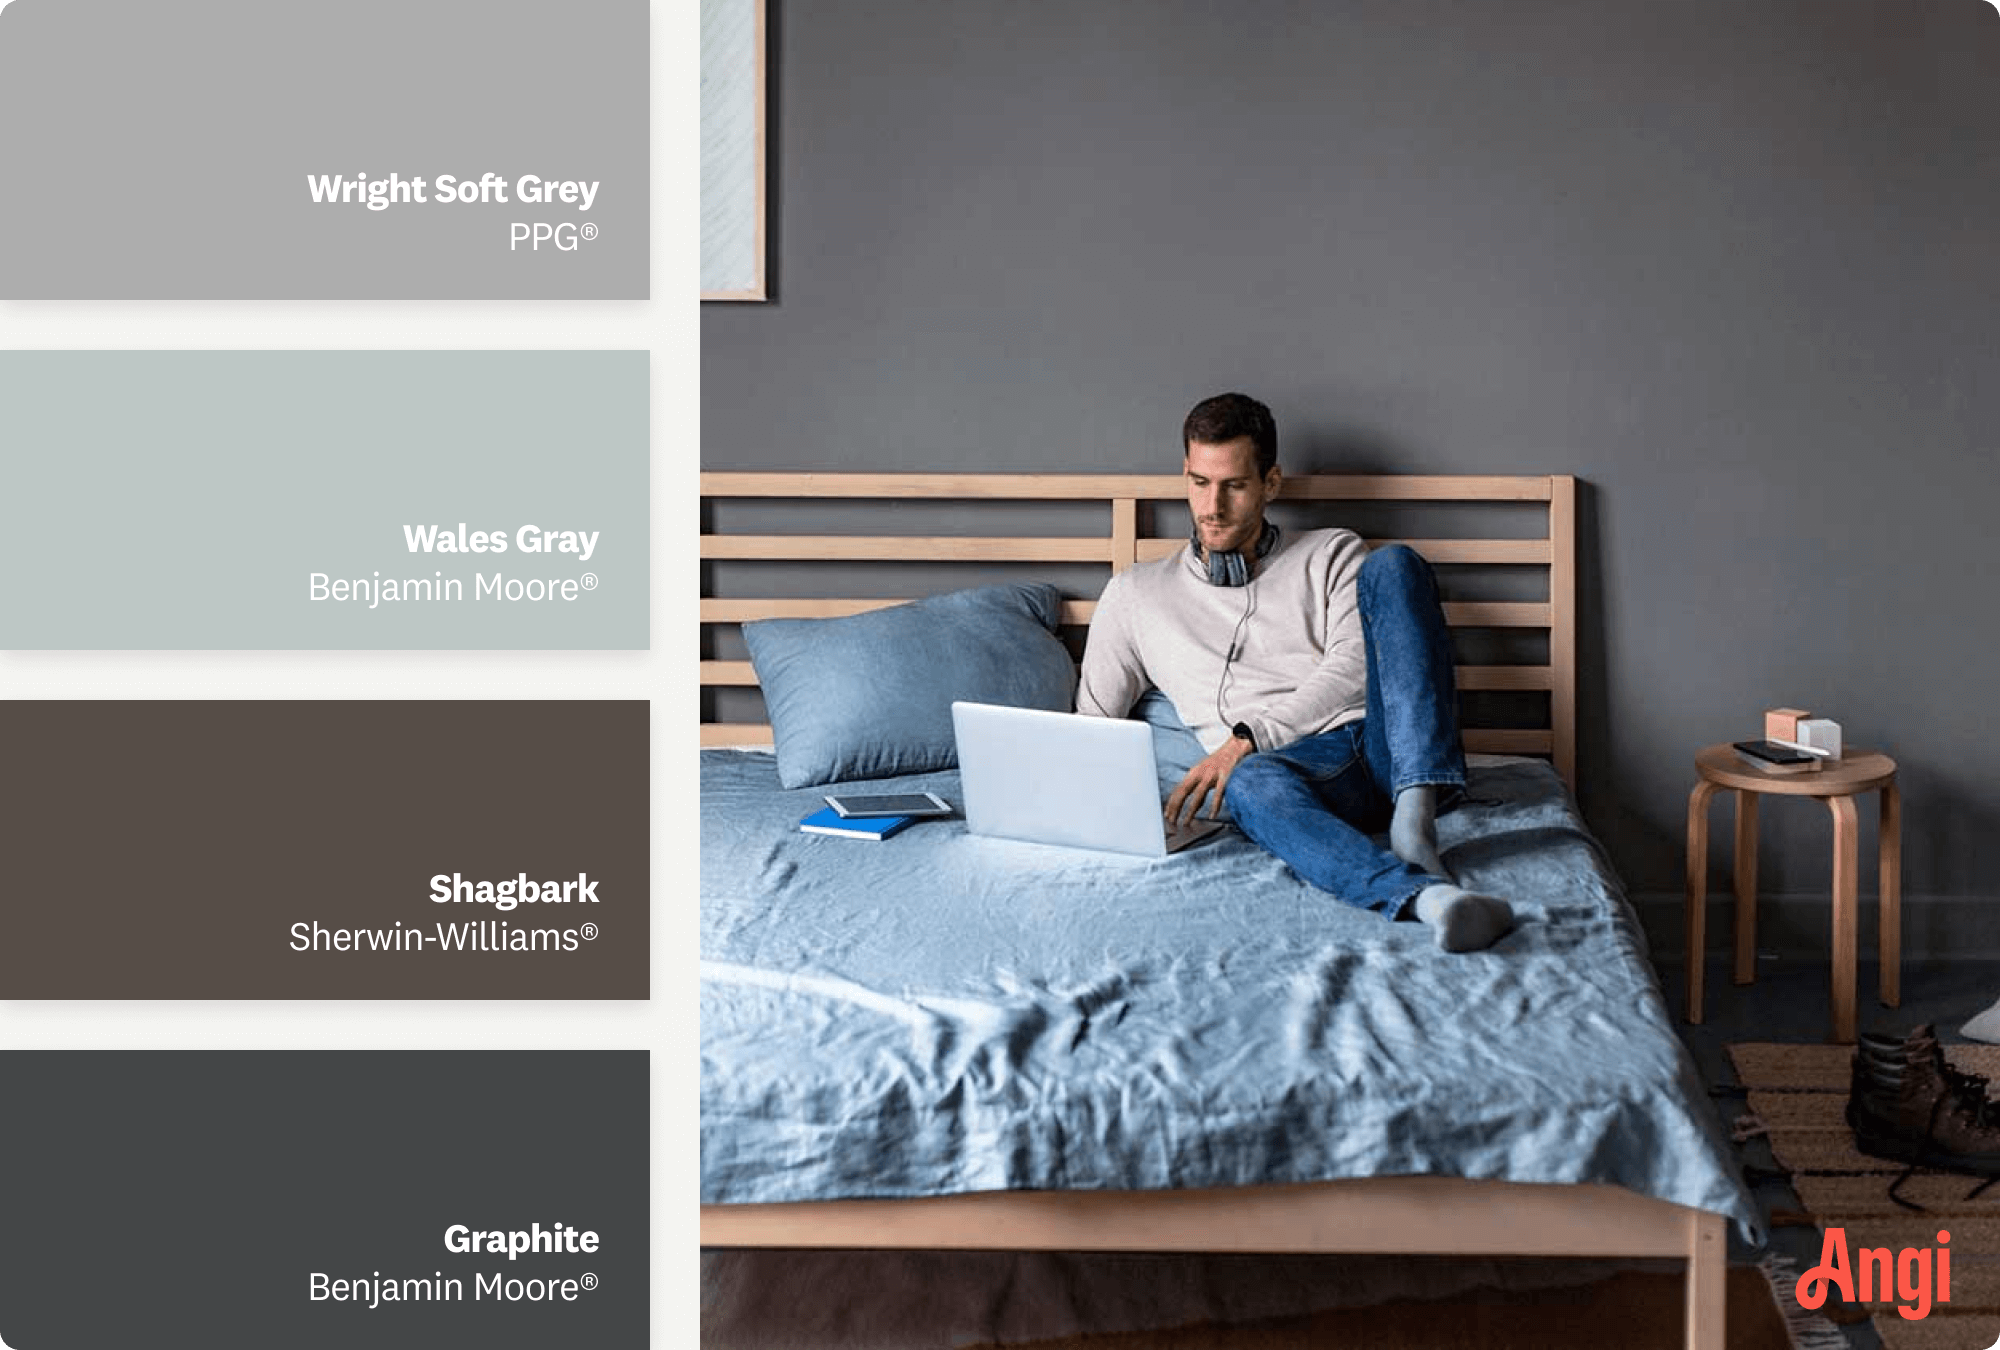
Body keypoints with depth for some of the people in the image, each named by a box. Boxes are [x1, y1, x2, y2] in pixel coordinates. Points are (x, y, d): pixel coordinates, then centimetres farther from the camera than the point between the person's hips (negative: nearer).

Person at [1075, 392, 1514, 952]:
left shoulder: (1331, 555, 19)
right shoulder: (1135, 594, 22)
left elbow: (1352, 669, 2)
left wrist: (1246, 738, -11)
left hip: (1391, 743, 1)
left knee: (1393, 565, -22)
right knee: (1254, 782, -39)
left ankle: (1415, 810, -38)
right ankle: (1424, 893, -63)